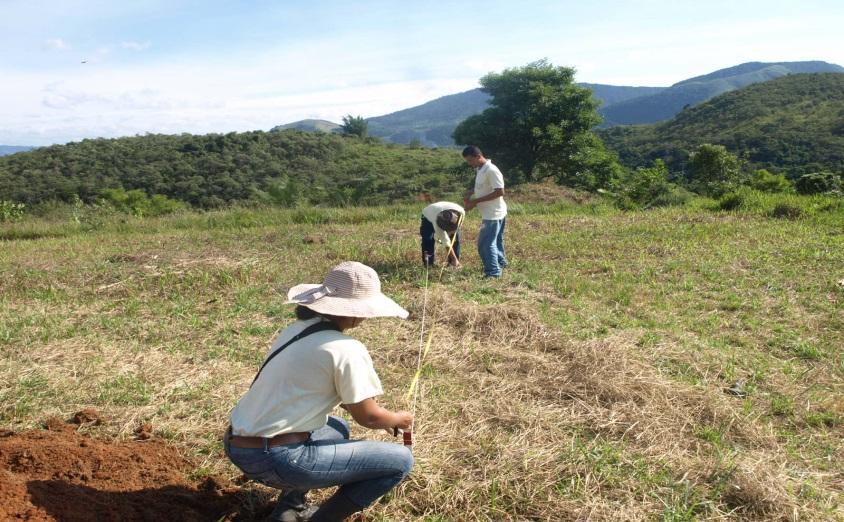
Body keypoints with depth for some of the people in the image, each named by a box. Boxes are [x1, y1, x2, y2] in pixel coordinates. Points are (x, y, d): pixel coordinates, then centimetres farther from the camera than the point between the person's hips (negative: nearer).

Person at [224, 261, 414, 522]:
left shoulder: (295, 330, 10)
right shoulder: (346, 350, -15)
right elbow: (367, 417, -5)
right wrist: (398, 420, 18)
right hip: (275, 457, -9)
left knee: (338, 429, 33)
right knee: (400, 461, -3)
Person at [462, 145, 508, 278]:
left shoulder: (491, 170, -22)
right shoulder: (479, 170, 8)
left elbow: (500, 192, -25)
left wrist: (476, 201, -23)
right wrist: (471, 192, 3)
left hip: (493, 214, -10)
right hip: (489, 213, 10)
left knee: (485, 243, -9)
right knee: (495, 241, 23)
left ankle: (493, 272, -4)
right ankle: (500, 263, 39)